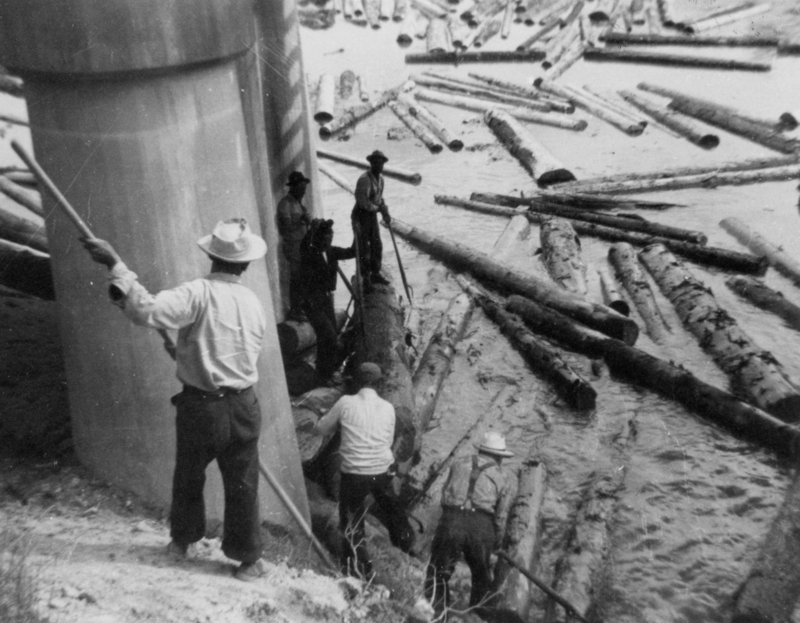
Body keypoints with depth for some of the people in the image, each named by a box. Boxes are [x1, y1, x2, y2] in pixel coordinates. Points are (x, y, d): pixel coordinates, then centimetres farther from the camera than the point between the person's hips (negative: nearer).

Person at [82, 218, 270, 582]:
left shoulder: (199, 294, -16)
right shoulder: (253, 303, 1)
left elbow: (148, 310, -29)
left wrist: (117, 267, -25)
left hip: (200, 406, -3)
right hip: (243, 407, 3)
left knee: (188, 477, 20)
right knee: (242, 485, 13)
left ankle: (182, 540, 40)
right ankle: (249, 558, 23)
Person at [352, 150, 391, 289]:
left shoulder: (380, 179, 6)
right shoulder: (364, 179, -22)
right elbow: (363, 201, -27)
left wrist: (385, 212, 4)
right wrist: (378, 208, -14)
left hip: (372, 215, 8)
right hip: (360, 216, -8)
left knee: (376, 245, 10)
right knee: (363, 247, 0)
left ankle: (375, 274, 22)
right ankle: (365, 276, 11)